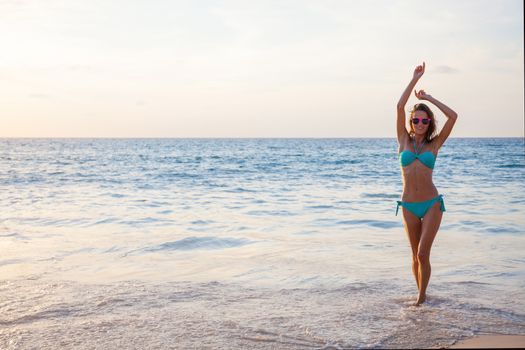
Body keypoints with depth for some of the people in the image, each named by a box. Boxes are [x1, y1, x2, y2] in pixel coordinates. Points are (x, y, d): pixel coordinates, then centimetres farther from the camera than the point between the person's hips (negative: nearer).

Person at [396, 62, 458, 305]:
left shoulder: (434, 144, 4)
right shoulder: (404, 141, 5)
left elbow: (453, 116, -5)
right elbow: (400, 107, -4)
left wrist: (428, 98, 2)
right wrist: (415, 78, -2)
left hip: (432, 204, -2)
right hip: (409, 206, 2)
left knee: (423, 254, -9)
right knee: (416, 255, 11)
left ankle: (421, 296, 9)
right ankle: (421, 294, 29)